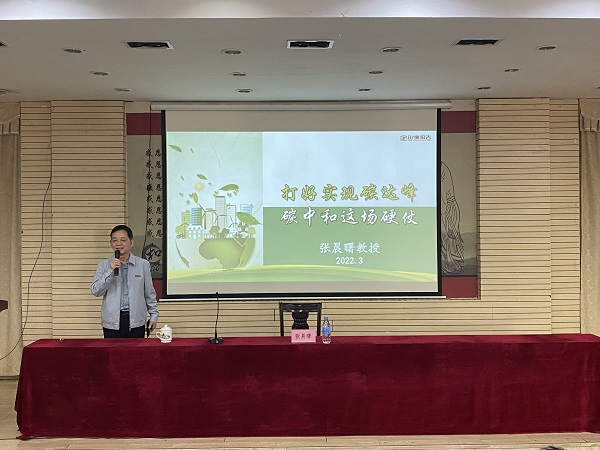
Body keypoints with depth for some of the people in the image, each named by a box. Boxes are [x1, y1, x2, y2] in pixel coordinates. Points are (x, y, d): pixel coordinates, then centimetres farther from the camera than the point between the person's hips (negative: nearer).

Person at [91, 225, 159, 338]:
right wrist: (110, 271, -14)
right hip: (112, 322, 0)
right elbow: (95, 291, -5)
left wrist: (154, 315, 8)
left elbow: (149, 294, 9)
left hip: (136, 321, 0)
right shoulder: (104, 265, 4)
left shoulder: (143, 264, 4)